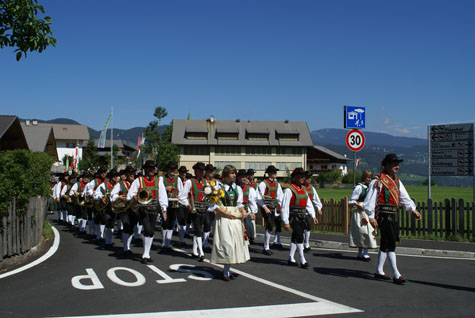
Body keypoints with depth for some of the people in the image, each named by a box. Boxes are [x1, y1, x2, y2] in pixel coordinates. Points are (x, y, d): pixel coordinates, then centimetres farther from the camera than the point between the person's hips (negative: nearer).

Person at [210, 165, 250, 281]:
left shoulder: (237, 188, 11)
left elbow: (239, 203, 14)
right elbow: (214, 205, -7)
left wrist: (243, 211, -6)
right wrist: (226, 213, -16)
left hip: (236, 218, 6)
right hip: (224, 218, -6)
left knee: (236, 242, 6)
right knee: (227, 243, -9)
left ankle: (228, 269, 16)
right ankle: (226, 271, 0)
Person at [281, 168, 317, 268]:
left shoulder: (303, 189, 12)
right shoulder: (289, 190, -13)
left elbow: (309, 204, 17)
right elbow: (285, 206, -16)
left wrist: (313, 216, 8)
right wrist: (286, 222, -18)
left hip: (302, 217, 8)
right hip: (294, 217, -8)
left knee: (295, 238, 14)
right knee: (299, 237, -12)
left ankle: (291, 259, 23)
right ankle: (302, 261, -7)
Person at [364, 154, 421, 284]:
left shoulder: (397, 181, 17)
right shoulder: (378, 181, -10)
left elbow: (404, 197, 20)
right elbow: (370, 200, -13)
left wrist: (413, 210, 9)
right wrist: (371, 216, -17)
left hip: (393, 215, 9)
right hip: (383, 215, -9)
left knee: (385, 244, 14)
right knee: (391, 244, -11)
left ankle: (379, 271, 23)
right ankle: (396, 275, -9)